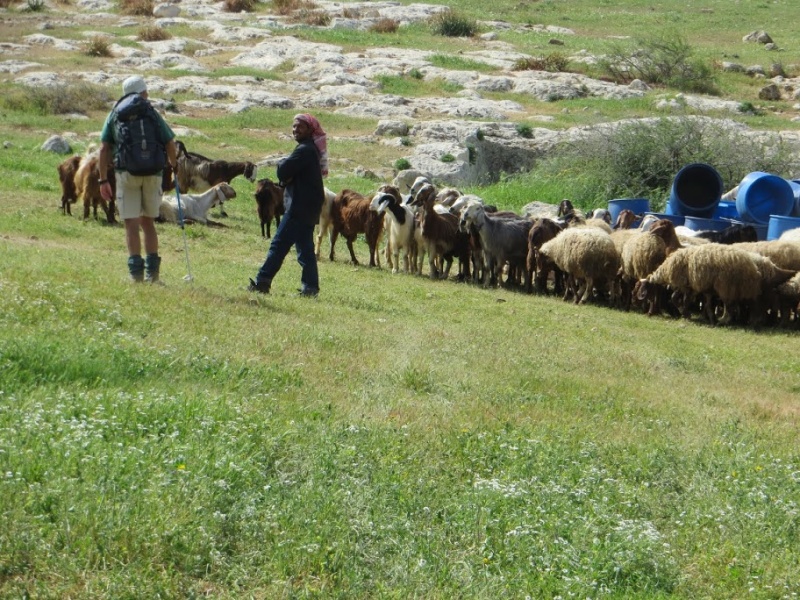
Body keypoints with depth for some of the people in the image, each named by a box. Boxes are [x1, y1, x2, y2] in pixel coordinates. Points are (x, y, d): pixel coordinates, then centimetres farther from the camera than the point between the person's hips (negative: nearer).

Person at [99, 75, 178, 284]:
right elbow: (170, 145, 1)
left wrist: (103, 180, 4)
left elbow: (104, 149, 0)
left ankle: (136, 272, -9)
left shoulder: (114, 115, 5)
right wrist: (174, 165, 21)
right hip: (152, 174, 1)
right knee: (148, 222, 14)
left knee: (131, 224, 0)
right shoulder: (153, 115, 3)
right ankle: (152, 272, 12)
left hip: (126, 174, -1)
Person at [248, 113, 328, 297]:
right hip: (307, 207, 10)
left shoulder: (305, 150, -15)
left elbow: (283, 171, -21)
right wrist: (286, 177, -8)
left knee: (279, 244, -8)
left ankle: (262, 283, -8)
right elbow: (285, 174, 14)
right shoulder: (309, 149, 18)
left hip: (300, 207, -10)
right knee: (305, 248, 10)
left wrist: (283, 164, 0)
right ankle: (310, 287, 10)